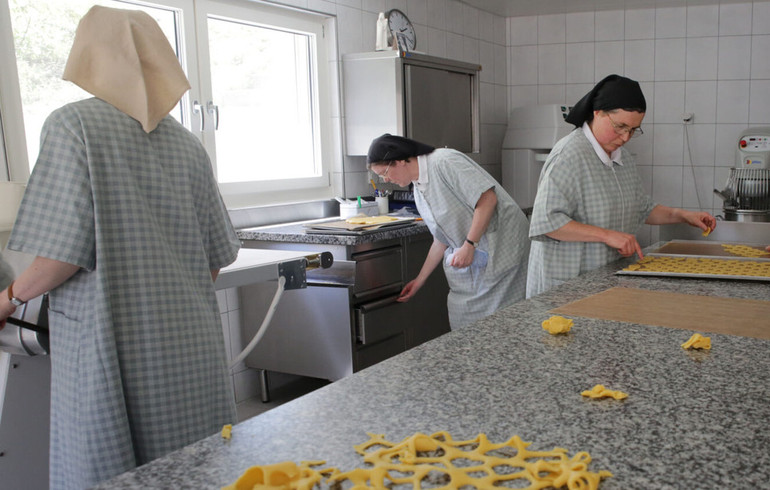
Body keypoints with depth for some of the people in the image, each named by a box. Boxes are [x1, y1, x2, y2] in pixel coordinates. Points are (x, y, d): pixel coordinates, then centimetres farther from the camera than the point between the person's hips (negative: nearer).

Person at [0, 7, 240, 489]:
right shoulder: (187, 143, 8)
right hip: (189, 345, 5)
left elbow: (64, 251, -12)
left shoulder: (73, 124, -6)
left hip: (112, 345, -4)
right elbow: (217, 256, 10)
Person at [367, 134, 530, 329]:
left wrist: (469, 246, -23)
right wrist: (419, 280, 19)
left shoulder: (444, 162, -17)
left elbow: (488, 198, -23)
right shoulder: (419, 191, 10)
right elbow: (442, 239, 16)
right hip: (472, 256, 8)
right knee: (461, 317, 6)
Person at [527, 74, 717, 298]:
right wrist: (607, 235, -24)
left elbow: (643, 209, 24)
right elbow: (547, 221, -23)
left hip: (610, 277, 8)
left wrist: (682, 216, 8)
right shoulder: (569, 154, -16)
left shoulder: (623, 157, 12)